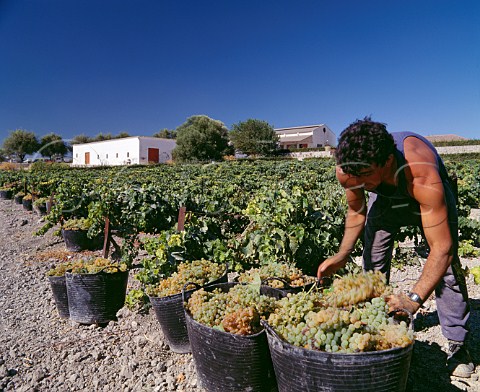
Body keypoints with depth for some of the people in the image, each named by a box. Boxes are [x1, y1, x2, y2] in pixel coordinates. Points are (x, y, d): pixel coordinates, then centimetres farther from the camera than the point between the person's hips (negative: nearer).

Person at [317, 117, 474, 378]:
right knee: (372, 265, 0)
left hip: (428, 199, -3)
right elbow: (356, 211, -13)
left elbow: (442, 248, -43)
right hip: (384, 197, 3)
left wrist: (414, 299, -53)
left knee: (446, 266, -9)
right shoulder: (346, 170, -34)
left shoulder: (422, 175, -46)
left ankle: (458, 345, 10)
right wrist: (342, 254, -26)